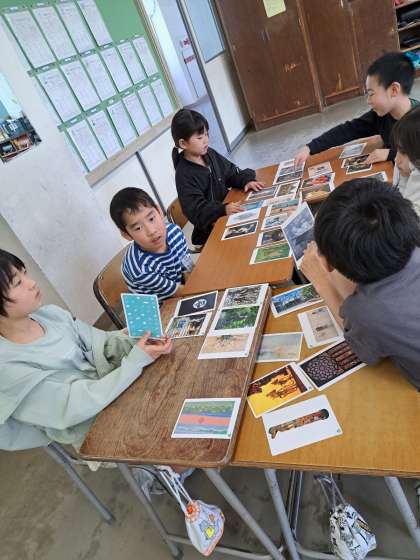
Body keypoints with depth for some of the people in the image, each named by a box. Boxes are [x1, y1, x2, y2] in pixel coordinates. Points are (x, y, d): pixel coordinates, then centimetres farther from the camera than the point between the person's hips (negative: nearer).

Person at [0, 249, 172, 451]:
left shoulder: (50, 313, -9)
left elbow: (102, 343, -3)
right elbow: (76, 406, -26)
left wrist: (138, 342, -23)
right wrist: (137, 361, -28)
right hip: (95, 428, -5)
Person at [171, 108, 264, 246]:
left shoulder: (210, 154, 5)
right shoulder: (184, 175, -18)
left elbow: (232, 172, 12)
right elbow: (196, 210, -24)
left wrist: (246, 181, -9)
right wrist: (224, 209, -37)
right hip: (210, 227, -8)